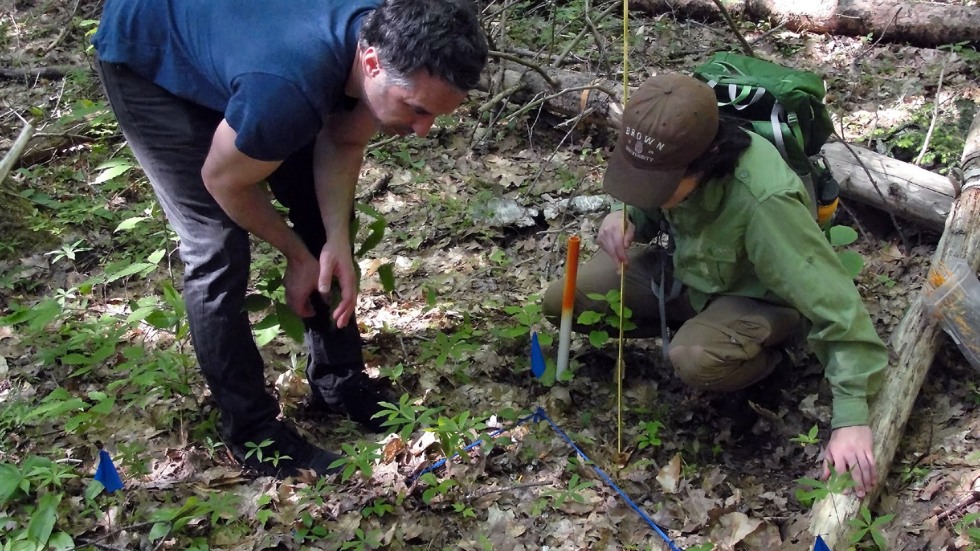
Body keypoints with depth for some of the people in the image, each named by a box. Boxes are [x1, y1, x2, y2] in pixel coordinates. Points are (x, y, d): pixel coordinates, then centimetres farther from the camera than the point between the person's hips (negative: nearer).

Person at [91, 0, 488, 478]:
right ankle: (252, 433, -1)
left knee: (322, 214, 4)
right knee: (216, 250, -14)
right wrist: (297, 255, -10)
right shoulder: (288, 88, -44)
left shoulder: (396, 39, -23)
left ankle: (339, 379, 20)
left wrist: (337, 241, -19)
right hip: (145, 60, -7)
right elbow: (225, 180, -24)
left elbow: (342, 143, -7)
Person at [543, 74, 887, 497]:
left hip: (758, 296, -6)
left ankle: (765, 357, -3)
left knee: (695, 359, -38)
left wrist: (852, 417, -38)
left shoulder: (764, 201, -39)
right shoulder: (672, 154, -20)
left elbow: (835, 303, -36)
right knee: (561, 302, -7)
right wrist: (627, 219, -22)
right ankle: (692, 323, 5)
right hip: (688, 266, 6)